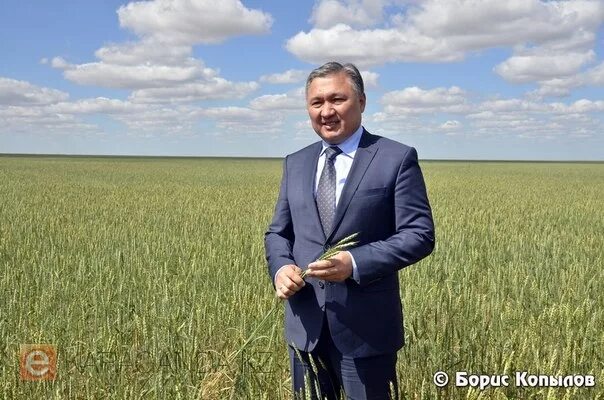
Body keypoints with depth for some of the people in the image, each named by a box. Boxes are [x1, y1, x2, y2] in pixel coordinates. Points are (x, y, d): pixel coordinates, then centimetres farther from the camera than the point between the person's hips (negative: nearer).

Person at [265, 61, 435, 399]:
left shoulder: (397, 158, -6)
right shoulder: (296, 163, 10)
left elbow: (420, 235, -10)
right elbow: (278, 232, 13)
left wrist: (355, 263, -23)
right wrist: (281, 267, -9)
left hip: (366, 326, -4)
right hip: (305, 325, 5)